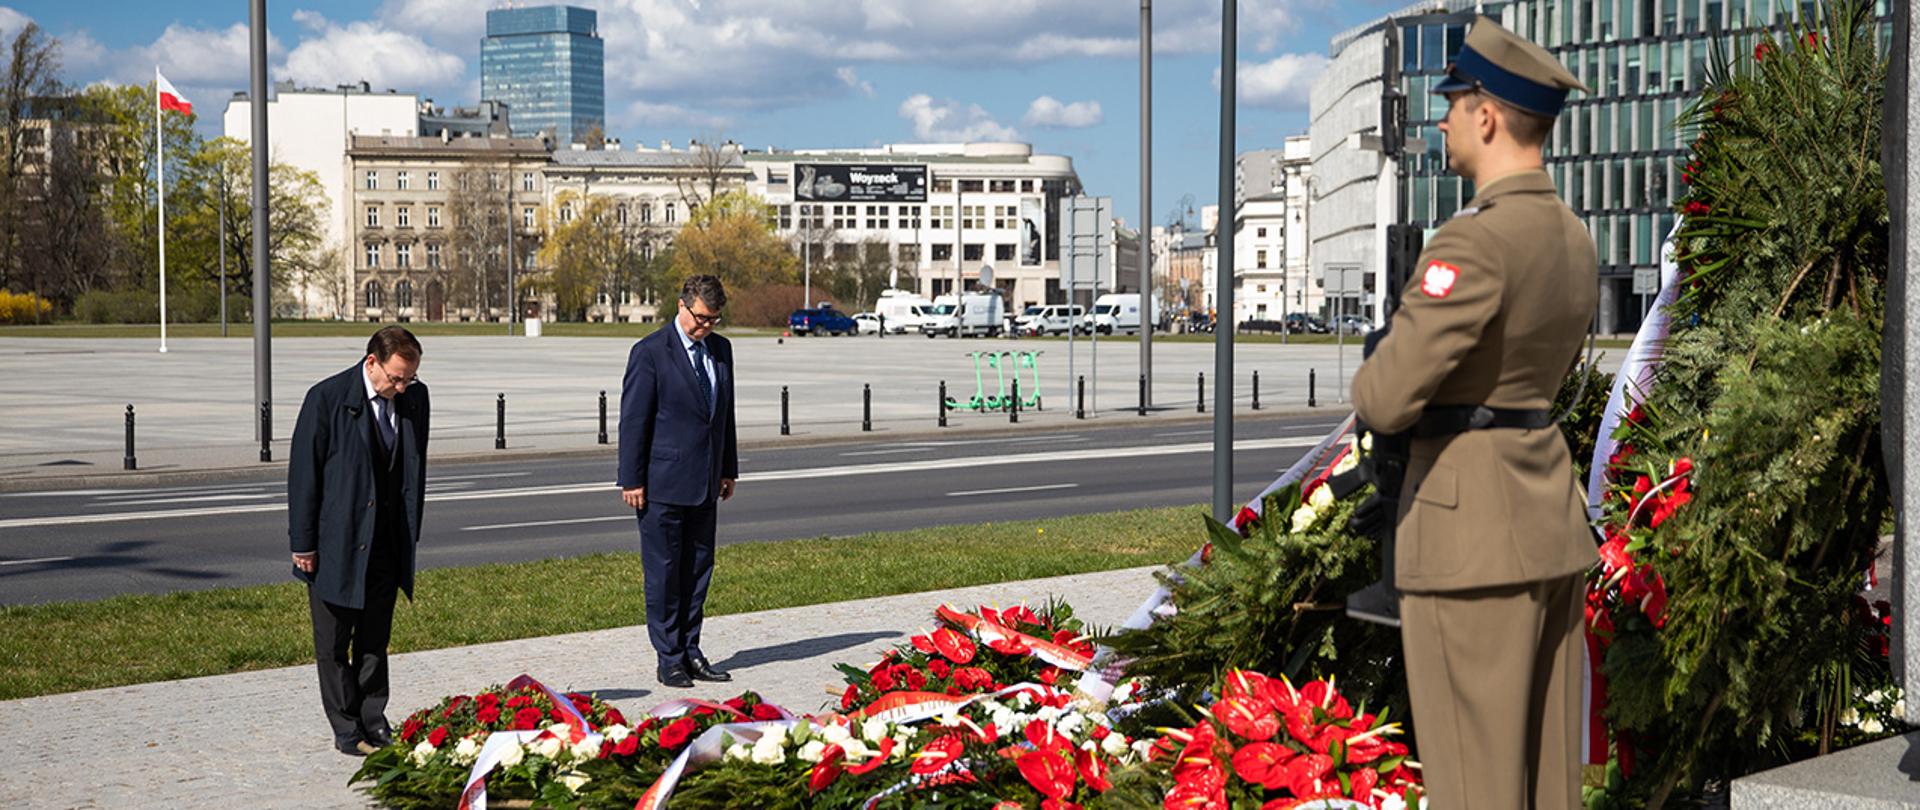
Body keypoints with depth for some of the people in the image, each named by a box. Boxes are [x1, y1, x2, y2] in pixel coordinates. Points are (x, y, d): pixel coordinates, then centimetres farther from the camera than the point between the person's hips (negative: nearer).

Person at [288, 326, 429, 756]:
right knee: (334, 644, 4)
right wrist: (302, 544, -10)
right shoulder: (327, 398, -14)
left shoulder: (414, 397, 0)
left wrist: (410, 538, 10)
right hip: (336, 541, -4)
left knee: (375, 640, 12)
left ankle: (374, 723, 20)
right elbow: (303, 474, -10)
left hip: (386, 543, 4)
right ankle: (347, 730, 13)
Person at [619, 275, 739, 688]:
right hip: (663, 483, -6)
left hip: (705, 483, 6)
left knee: (698, 570, 10)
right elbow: (633, 419, -9)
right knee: (663, 572, 0)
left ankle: (690, 651, 18)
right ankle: (669, 659, 7)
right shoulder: (650, 352, -10)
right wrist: (631, 480, -11)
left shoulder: (720, 349, 9)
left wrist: (728, 468, 16)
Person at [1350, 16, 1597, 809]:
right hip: (1549, 510, 9)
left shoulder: (1474, 240, -20)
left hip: (1471, 529, -9)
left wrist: (1371, 380, 3)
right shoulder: (1574, 237, 10)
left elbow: (1388, 399, -22)